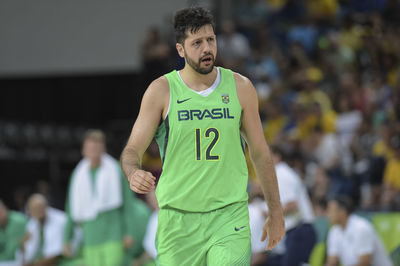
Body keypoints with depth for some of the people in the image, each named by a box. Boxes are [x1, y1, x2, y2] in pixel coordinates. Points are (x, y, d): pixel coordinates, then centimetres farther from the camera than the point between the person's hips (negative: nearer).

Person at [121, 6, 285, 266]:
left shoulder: (240, 88, 4)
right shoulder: (161, 91, -1)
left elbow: (260, 152, 12)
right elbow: (132, 150, -1)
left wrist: (276, 212, 14)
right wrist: (134, 173, -25)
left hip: (230, 215, 0)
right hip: (177, 219, 0)